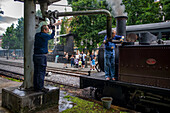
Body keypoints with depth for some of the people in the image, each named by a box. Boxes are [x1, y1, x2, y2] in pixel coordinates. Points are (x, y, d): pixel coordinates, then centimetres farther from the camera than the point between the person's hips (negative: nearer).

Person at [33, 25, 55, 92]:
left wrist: (47, 27, 32)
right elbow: (51, 36, 13)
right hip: (41, 56, -8)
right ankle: (40, 87, 2)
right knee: (41, 72, -3)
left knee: (36, 71, 11)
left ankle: (36, 87, 18)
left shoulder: (37, 35, 11)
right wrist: (53, 29, 28)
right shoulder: (45, 35, -8)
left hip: (35, 55, 8)